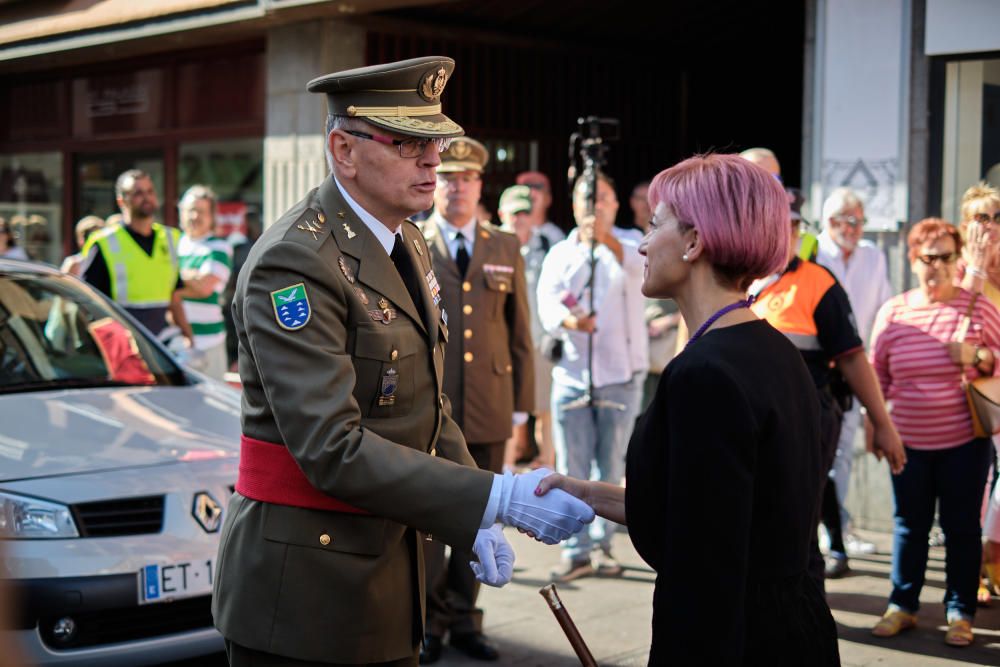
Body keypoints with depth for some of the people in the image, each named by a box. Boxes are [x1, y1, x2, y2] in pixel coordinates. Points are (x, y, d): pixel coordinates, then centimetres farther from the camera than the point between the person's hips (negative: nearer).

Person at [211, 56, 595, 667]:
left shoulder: (409, 242, 9)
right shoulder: (295, 263, -19)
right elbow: (331, 447, -26)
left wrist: (477, 520, 3)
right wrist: (494, 498, -28)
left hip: (388, 569, 8)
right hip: (304, 584, -8)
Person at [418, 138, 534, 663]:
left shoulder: (506, 248, 10)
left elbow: (519, 330, 11)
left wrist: (521, 403, 7)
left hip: (489, 408, 3)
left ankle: (463, 618, 22)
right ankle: (429, 621, 15)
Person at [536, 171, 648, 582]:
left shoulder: (629, 248, 2)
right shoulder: (559, 255, 8)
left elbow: (641, 262, -24)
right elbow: (547, 307, -7)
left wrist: (605, 238, -44)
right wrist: (571, 321, -29)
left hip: (621, 375, -1)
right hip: (571, 375, 1)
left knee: (612, 469, 4)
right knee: (571, 470, 1)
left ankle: (603, 544, 19)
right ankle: (576, 552, 9)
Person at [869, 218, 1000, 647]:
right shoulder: (893, 311, 3)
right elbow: (877, 375, 11)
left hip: (964, 439, -2)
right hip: (908, 441, 2)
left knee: (961, 526, 5)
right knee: (909, 524, 10)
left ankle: (960, 613, 17)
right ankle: (902, 606, 23)